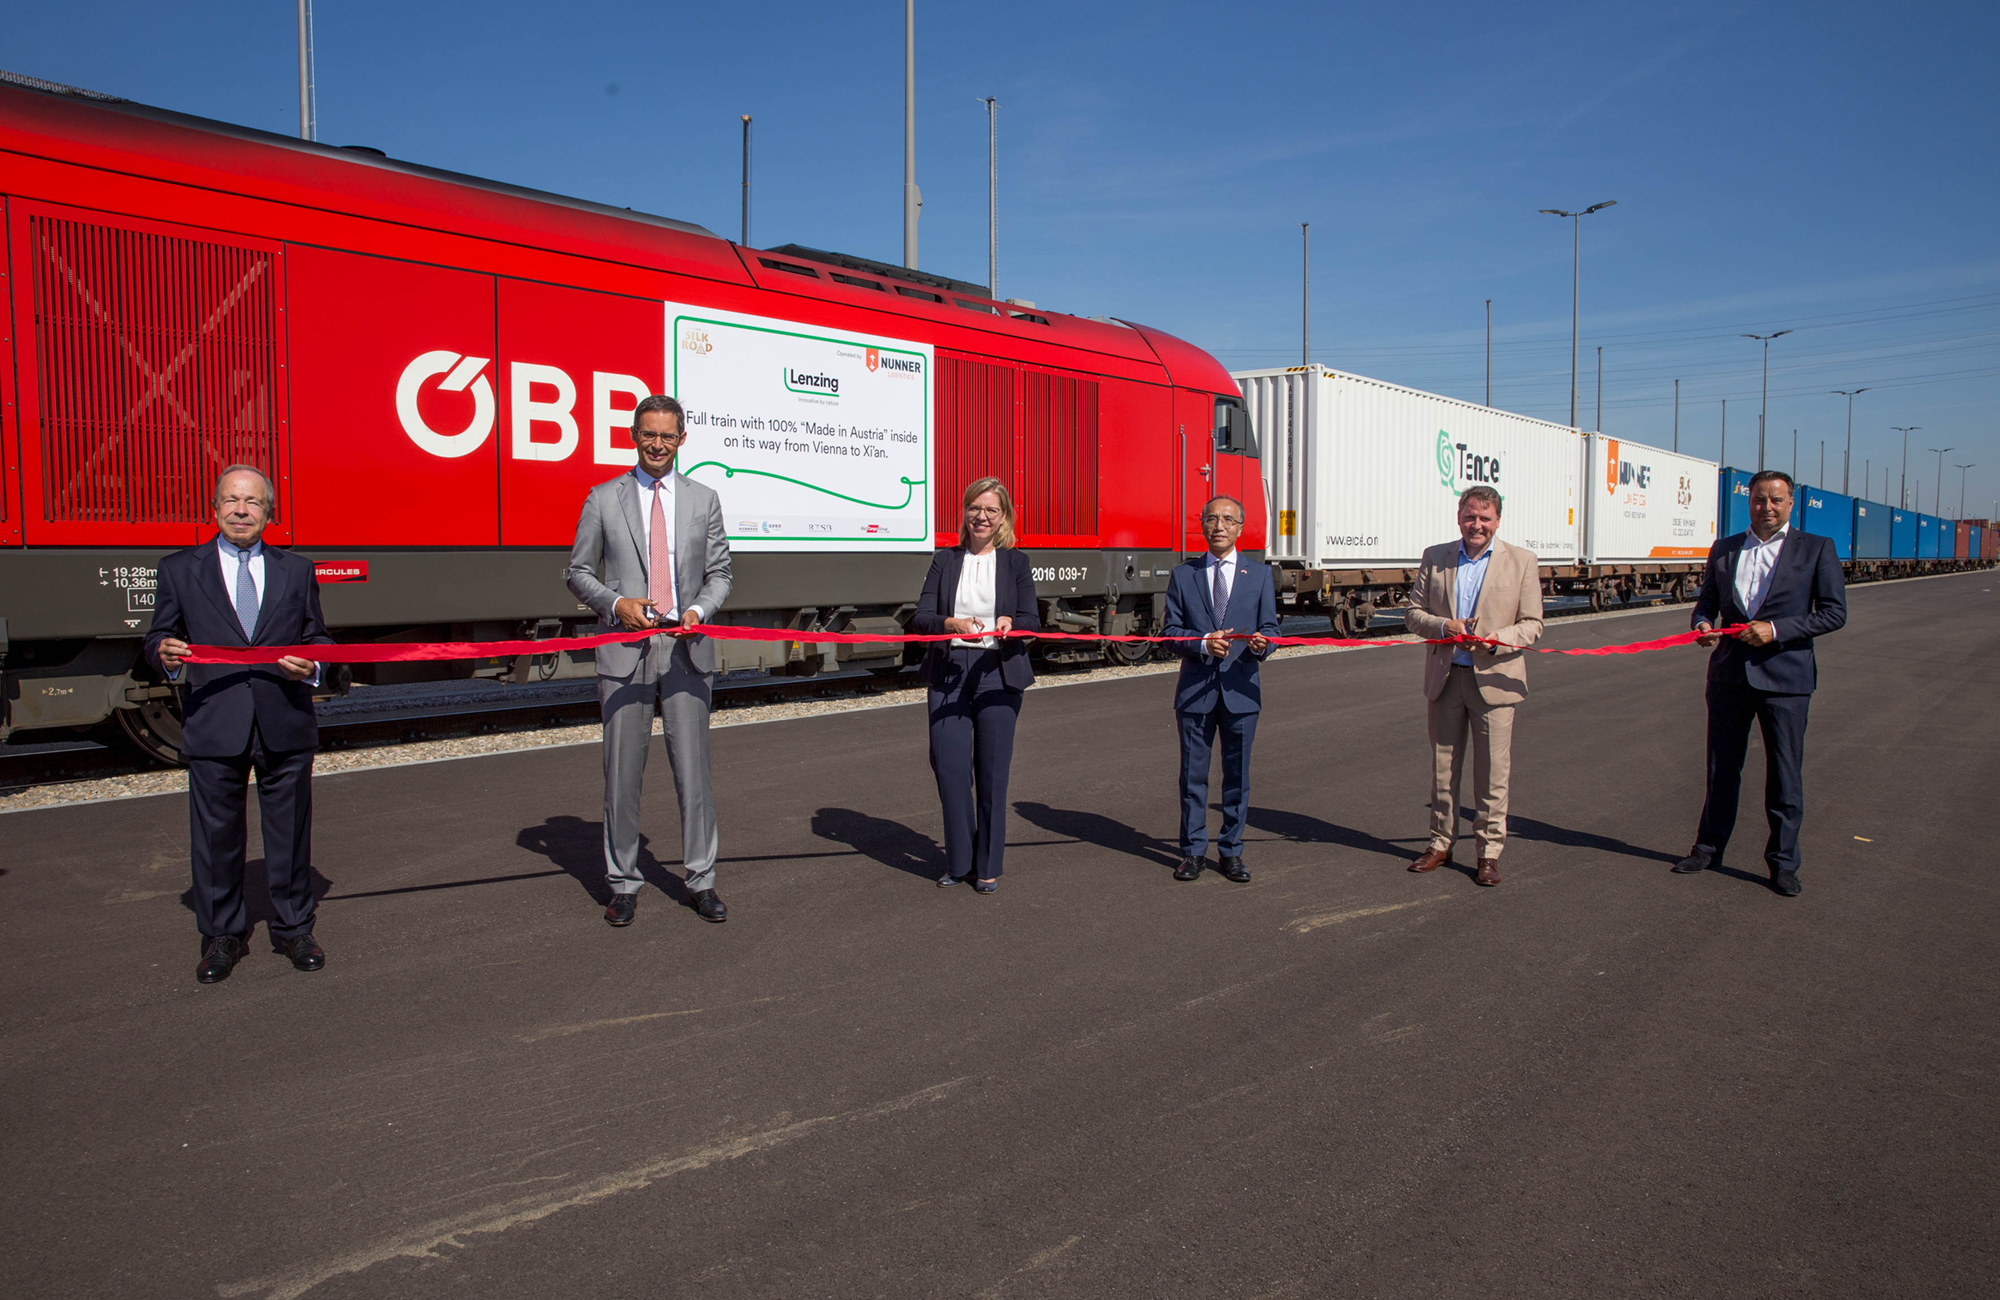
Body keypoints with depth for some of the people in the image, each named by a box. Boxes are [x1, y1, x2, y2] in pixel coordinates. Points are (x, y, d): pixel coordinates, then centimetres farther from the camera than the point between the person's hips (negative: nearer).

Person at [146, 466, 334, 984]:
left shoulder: (297, 572, 13)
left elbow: (319, 638, 15)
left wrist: (311, 665, -7)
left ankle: (293, 927, 22)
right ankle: (222, 935, 21)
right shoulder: (179, 570, 9)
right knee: (216, 834, 7)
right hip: (213, 726, -1)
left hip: (285, 726, 1)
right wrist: (165, 654, -13)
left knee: (290, 830, 8)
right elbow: (158, 635, 10)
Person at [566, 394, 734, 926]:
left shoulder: (703, 499, 11)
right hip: (625, 649, -1)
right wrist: (615, 603, -10)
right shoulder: (603, 499, 7)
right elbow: (579, 572, 9)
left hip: (686, 648, 1)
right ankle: (623, 883, 17)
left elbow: (719, 573, 12)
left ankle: (701, 882, 13)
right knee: (622, 771, 4)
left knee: (694, 769, 2)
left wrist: (699, 609, -8)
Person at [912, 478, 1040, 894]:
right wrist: (949, 624, -21)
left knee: (992, 770, 2)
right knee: (949, 766, -3)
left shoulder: (1016, 562, 8)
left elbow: (1032, 621, 0)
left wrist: (1010, 623, -23)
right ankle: (958, 860, 15)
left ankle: (988, 866, 15)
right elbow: (920, 617, 0)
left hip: (998, 672, -1)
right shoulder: (944, 560, 10)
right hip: (948, 671, 1)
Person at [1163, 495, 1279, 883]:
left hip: (1240, 689, 0)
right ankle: (1193, 850, 18)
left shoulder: (1259, 575, 8)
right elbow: (1170, 630, 1)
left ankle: (1231, 852, 18)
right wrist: (1203, 644, -17)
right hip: (1195, 689, 0)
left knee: (1237, 775, 6)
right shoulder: (1183, 575, 7)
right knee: (1193, 774, 6)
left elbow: (1270, 627, 4)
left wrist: (1262, 643, -19)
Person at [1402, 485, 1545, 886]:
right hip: (1444, 677, 2)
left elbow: (1532, 624, 0)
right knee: (1442, 767, 11)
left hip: (1494, 680, -2)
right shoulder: (1434, 557, 8)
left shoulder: (1521, 561, 2)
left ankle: (1489, 851, 14)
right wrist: (1443, 625, -13)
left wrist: (1499, 637, -19)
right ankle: (1440, 843, 24)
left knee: (1492, 773, 2)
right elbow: (1413, 613, 7)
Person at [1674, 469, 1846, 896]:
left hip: (1784, 676, -3)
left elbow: (1834, 613, -3)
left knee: (1785, 776, 3)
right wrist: (1703, 624, -5)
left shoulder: (1816, 549, 0)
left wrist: (1776, 629, -15)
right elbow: (1707, 599, 18)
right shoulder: (1724, 549, 10)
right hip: (1729, 674, 3)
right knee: (1722, 768, 12)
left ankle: (1783, 863, 15)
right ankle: (1709, 848, 25)